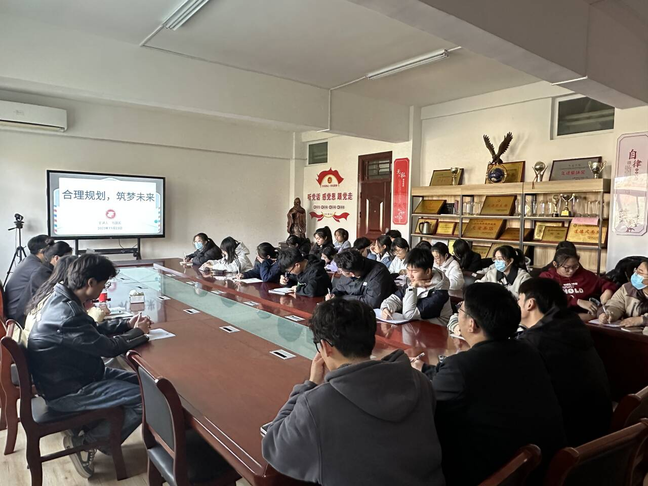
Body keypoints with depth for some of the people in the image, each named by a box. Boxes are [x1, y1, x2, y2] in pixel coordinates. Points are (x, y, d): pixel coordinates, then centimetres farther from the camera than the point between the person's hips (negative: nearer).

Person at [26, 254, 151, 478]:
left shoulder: (60, 299, 2)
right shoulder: (67, 313, -31)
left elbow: (94, 331, 14)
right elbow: (108, 347, -25)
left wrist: (127, 323, 2)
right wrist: (138, 332, -8)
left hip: (73, 375, 10)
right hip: (67, 391, -10)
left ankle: (89, 426, 13)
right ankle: (85, 442, 0)